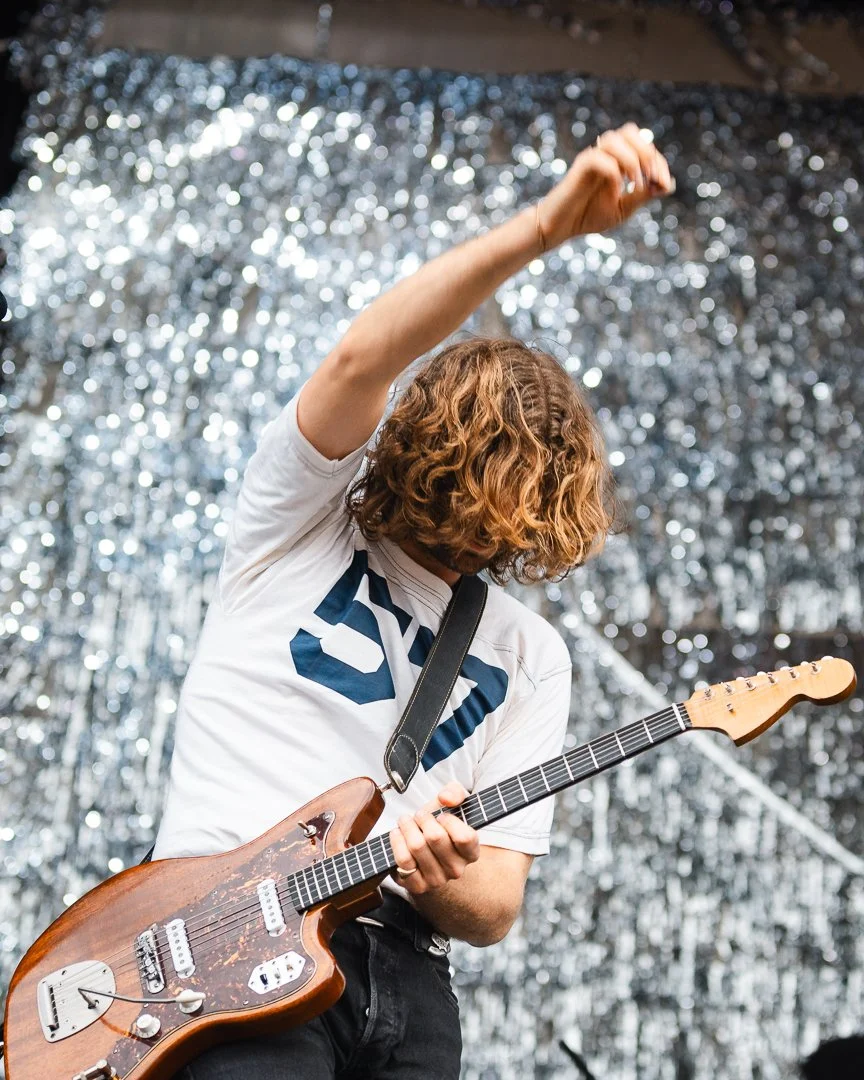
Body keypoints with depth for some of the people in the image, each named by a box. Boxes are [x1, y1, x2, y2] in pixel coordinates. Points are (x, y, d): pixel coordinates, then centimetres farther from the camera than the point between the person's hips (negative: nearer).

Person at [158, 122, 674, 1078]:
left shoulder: (530, 658, 13)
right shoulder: (304, 516, 7)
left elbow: (496, 908, 9)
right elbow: (360, 361, -15)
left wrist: (445, 882, -15)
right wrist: (545, 226, -25)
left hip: (405, 971, 4)